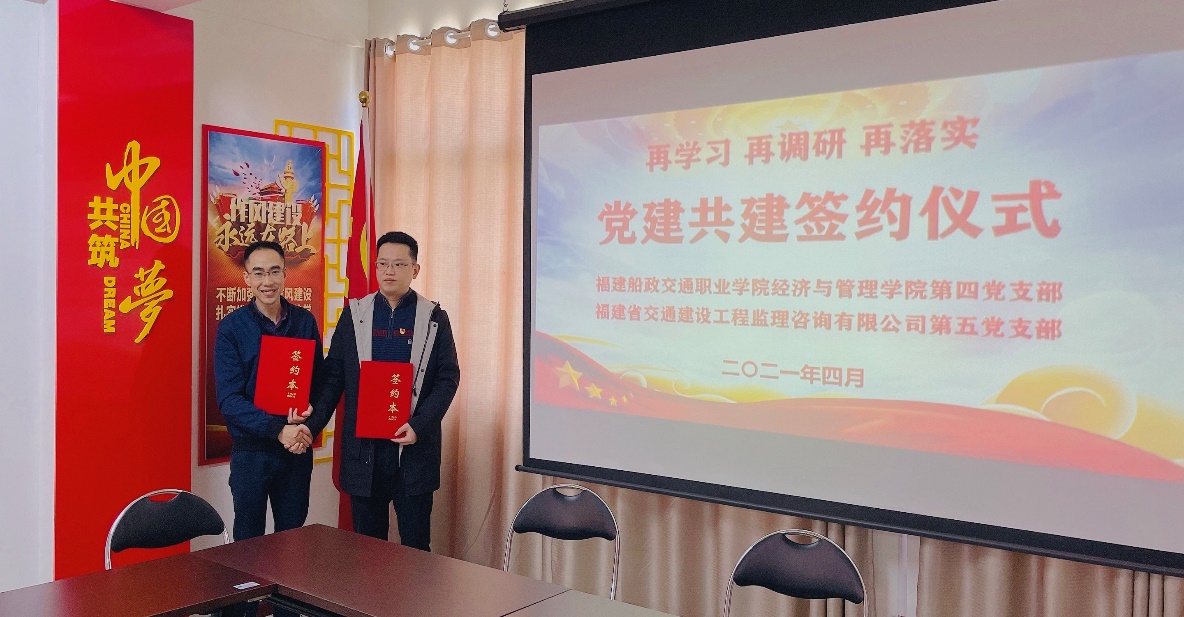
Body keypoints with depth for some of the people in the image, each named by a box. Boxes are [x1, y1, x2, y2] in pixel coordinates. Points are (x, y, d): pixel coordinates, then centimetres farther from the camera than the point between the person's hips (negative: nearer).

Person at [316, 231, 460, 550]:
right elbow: (333, 374, 6)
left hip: (414, 445, -1)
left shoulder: (434, 318, 2)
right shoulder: (354, 314, 6)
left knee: (416, 544, 6)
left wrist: (419, 425, -13)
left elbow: (449, 377, -1)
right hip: (362, 447, 2)